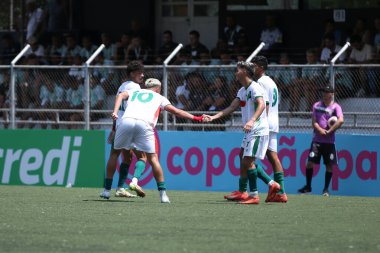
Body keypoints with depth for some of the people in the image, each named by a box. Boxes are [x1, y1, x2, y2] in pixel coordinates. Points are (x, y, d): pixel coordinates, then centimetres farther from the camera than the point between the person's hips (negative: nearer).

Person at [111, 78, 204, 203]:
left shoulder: (134, 92, 34)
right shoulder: (159, 98, 29)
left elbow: (121, 95, 15)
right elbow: (175, 111, 23)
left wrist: (115, 112, 1)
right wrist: (195, 118, 29)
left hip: (126, 120, 1)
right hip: (144, 124, -1)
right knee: (153, 158, 7)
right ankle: (163, 193, 5)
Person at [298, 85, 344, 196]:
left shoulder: (335, 107, -2)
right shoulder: (317, 105, 7)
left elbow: (341, 120, -18)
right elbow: (314, 122, 2)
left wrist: (329, 131, -18)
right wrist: (320, 130, -16)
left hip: (329, 141, -2)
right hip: (317, 139, 2)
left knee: (329, 165, 0)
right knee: (310, 162, -4)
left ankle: (326, 189, 12)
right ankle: (308, 186, 9)